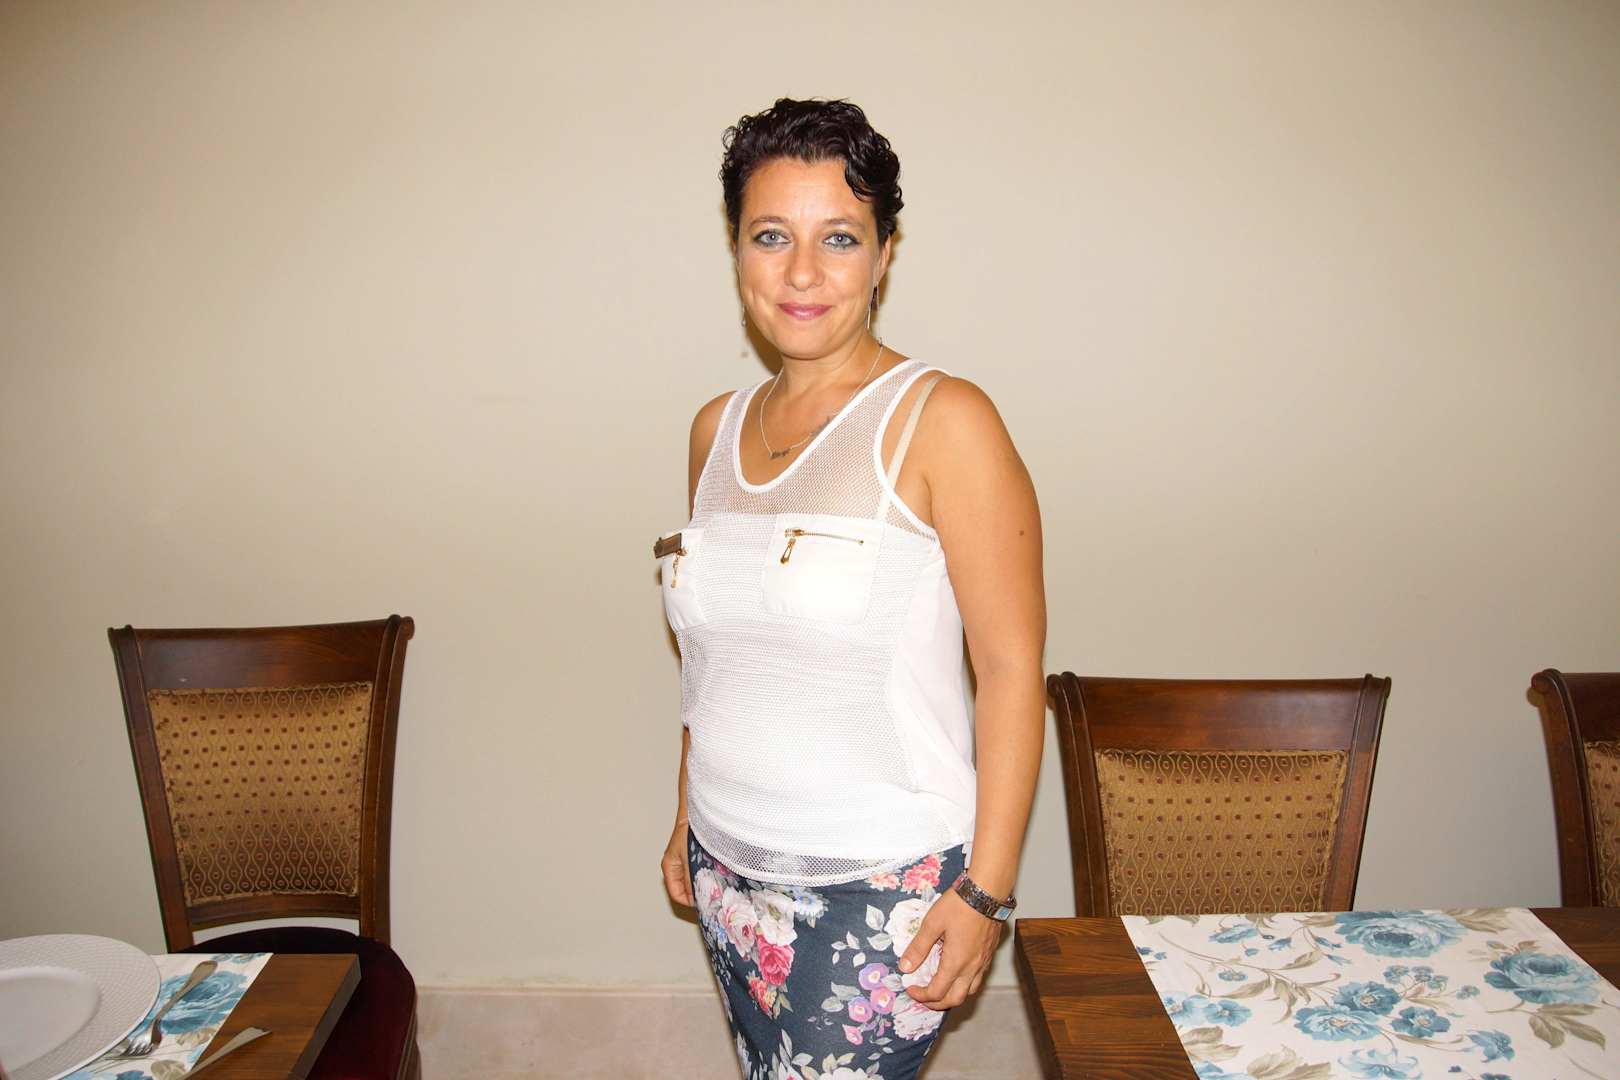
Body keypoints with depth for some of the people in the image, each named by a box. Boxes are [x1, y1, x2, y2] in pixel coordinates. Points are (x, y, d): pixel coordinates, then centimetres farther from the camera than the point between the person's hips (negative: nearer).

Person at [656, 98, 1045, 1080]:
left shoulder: (944, 423, -13)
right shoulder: (718, 429, 5)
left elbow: (1012, 668, -13)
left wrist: (987, 889, -14)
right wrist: (689, 818, 16)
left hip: (885, 893, -5)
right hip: (730, 873, 6)